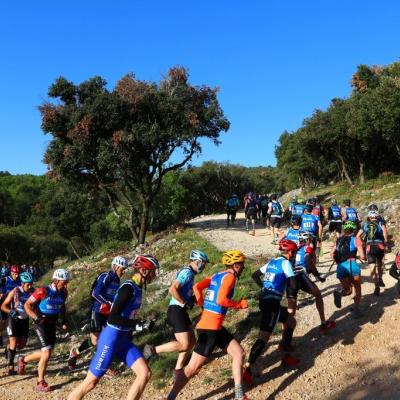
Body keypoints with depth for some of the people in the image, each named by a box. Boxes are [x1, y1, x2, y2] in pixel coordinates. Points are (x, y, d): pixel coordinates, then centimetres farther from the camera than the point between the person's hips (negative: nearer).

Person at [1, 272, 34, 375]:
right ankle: (10, 366, 4)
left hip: (25, 320, 4)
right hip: (14, 319, -4)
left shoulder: (32, 292, -10)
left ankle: (9, 350, 40)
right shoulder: (14, 292, -17)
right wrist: (10, 311, -32)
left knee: (22, 345, 8)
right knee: (14, 343, -10)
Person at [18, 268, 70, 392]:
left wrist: (64, 320, 6)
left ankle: (23, 359, 41)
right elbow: (27, 305, -12)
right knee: (47, 353, -11)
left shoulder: (63, 293, -3)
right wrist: (36, 317, -23)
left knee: (46, 352, 14)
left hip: (52, 324, 7)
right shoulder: (43, 291, -21)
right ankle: (40, 383, 5)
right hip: (41, 323, -7)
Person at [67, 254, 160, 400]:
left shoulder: (137, 289, 7)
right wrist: (138, 324, -27)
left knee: (145, 373, -2)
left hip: (123, 339, 9)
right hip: (111, 339, -8)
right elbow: (113, 318, -27)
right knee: (91, 383, 2)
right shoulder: (128, 288, -20)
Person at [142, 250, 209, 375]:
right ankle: (152, 350, -4)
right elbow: (172, 289, -27)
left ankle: (178, 370, 18)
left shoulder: (188, 272, 15)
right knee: (184, 345, -11)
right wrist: (185, 303, -18)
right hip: (176, 311, -10)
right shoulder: (187, 272, -16)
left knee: (191, 341, 12)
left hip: (180, 311, 10)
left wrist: (193, 299, 9)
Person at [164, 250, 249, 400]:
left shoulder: (217, 275, 14)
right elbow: (221, 300, -24)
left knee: (239, 353, 14)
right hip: (209, 328, -10)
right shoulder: (230, 276, -10)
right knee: (193, 367, -4)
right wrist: (239, 304, -10)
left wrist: (202, 304, 12)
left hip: (215, 327, 10)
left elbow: (197, 287, 4)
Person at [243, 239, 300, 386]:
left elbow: (255, 275, 22)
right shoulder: (285, 263, -6)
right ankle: (247, 368, -11)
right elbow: (293, 284, -16)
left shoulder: (272, 261, 18)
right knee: (264, 337, -6)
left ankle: (286, 354, 35)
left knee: (291, 322, 24)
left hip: (264, 300, 9)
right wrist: (292, 277, 4)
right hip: (272, 303, -9)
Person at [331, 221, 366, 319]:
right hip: (352, 265, -3)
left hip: (341, 267, 3)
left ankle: (339, 293, -13)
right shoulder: (356, 239, 6)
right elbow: (362, 256, -4)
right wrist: (362, 259, 19)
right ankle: (356, 310, 12)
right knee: (357, 288, 20)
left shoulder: (338, 240, 16)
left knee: (347, 289, 20)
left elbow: (332, 253, 4)